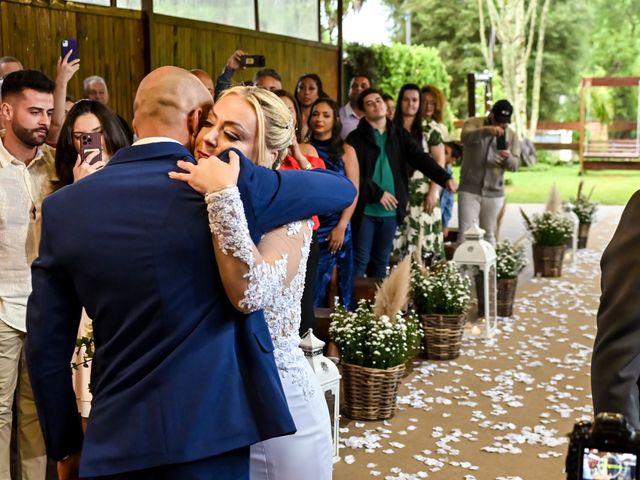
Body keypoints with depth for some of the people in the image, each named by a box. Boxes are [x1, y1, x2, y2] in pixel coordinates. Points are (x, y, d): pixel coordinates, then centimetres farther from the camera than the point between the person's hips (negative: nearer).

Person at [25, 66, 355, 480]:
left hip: (115, 442, 3)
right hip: (211, 432, -3)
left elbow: (46, 346, 3)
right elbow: (343, 189, 6)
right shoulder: (232, 181, -10)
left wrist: (66, 446, 15)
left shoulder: (64, 206, -1)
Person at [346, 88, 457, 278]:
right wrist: (378, 193, -15)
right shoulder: (356, 138, -4)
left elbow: (421, 159, -1)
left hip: (391, 211, 4)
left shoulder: (400, 135, 8)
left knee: (381, 261, 13)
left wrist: (445, 178, -15)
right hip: (365, 209, -4)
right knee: (360, 259, -1)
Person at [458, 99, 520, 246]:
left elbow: (514, 165, 0)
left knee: (489, 234, 9)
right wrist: (487, 130, -43)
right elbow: (466, 137, -26)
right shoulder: (474, 123, -3)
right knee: (466, 232, -7)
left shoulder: (512, 136, 6)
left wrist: (508, 158, -23)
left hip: (494, 192, 3)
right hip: (469, 189, -3)